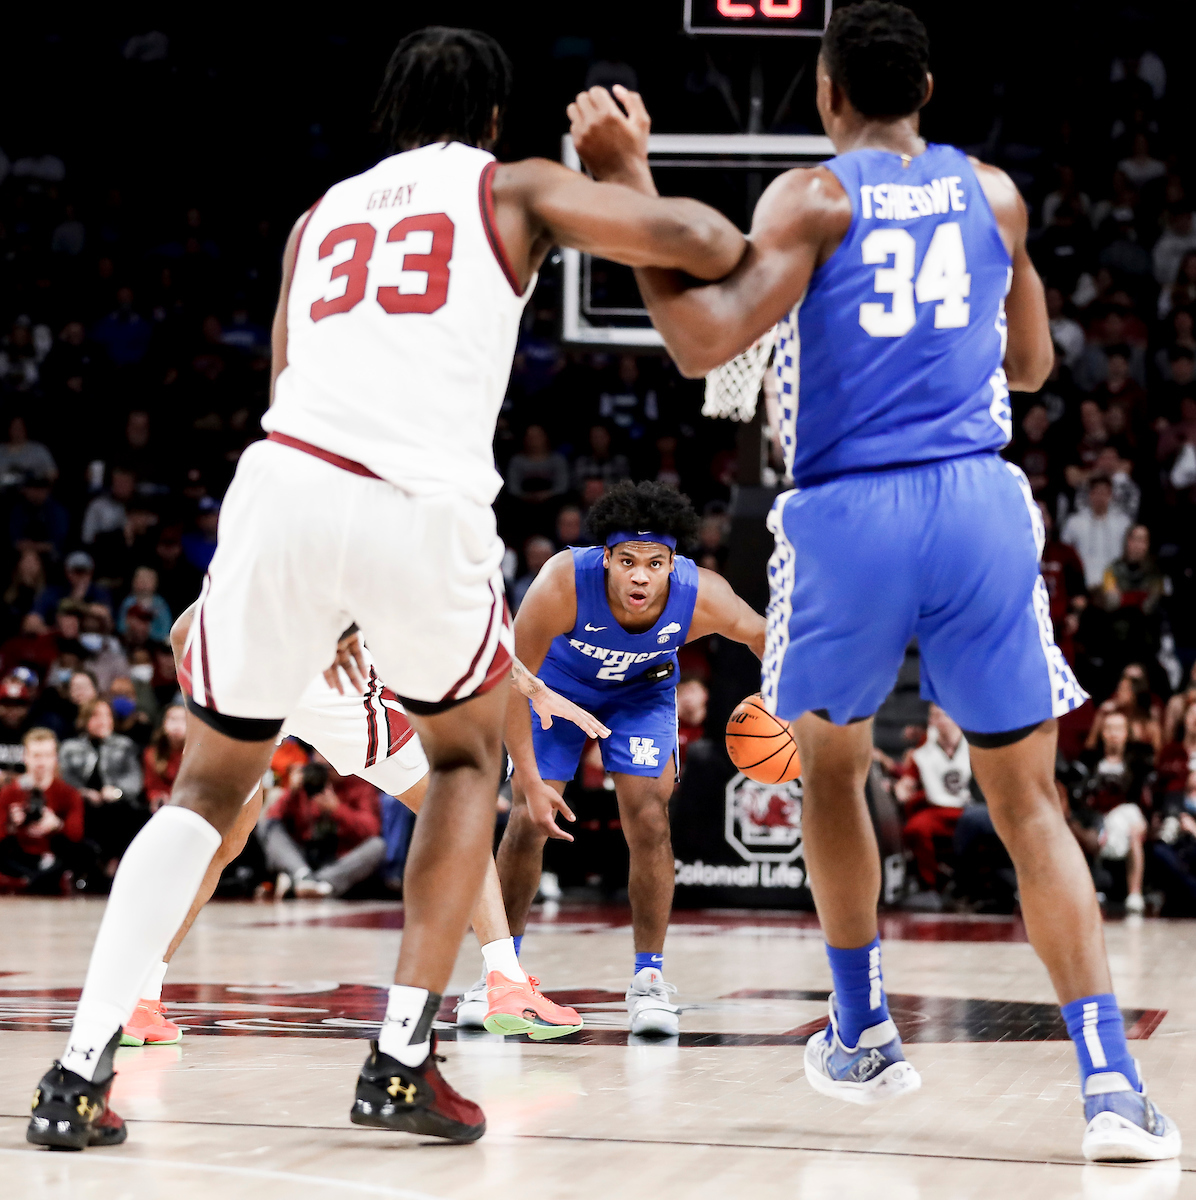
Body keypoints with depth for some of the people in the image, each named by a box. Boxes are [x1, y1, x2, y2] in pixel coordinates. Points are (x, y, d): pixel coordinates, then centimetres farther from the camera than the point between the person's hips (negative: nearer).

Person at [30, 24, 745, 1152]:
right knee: (466, 755, 25)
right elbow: (690, 238, 4)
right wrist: (759, 256, 26)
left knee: (210, 785, 19)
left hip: (284, 482, 3)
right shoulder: (516, 188, 18)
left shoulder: (322, 214, 29)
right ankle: (402, 1059, 14)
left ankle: (79, 1072, 4)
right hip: (426, 508, -3)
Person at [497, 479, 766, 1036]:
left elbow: (762, 636, -11)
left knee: (649, 821, -12)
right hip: (559, 683, -1)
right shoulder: (562, 584, -40)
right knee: (527, 821, -5)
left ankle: (649, 977, 1)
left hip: (643, 690, 1)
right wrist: (530, 781, -28)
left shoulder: (703, 598, -35)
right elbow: (514, 679, -28)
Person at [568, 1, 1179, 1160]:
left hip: (848, 515, -2)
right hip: (980, 505, 2)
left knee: (832, 764, 24)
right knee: (1028, 802, 5)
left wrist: (630, 184, -8)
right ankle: (1109, 1081, -9)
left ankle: (862, 1033, 30)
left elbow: (705, 341, -13)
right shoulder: (992, 194, 13)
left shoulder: (811, 198, 1)